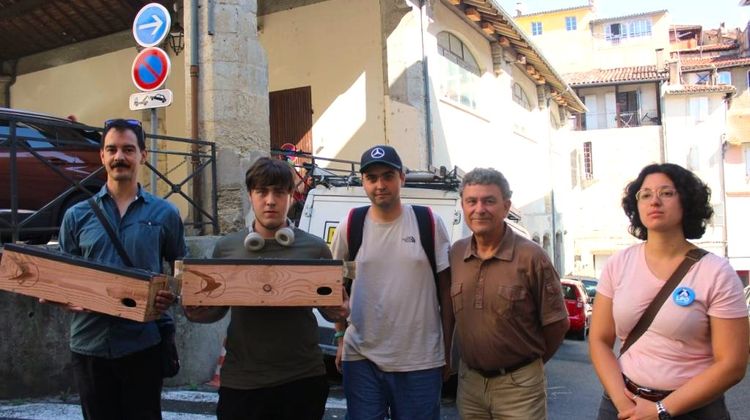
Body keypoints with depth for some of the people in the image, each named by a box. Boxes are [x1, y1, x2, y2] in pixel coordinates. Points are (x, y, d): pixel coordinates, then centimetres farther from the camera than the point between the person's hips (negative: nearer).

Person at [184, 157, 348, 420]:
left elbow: (331, 307, 9)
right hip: (241, 383, 1)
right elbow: (216, 307, 14)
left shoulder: (315, 248, 1)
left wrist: (339, 312, -13)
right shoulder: (226, 248, 4)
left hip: (303, 380, 0)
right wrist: (196, 313, -6)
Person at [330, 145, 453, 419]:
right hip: (361, 358, 1)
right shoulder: (349, 227, 0)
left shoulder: (430, 224, -3)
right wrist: (340, 338, 9)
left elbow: (446, 288, 2)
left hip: (420, 360, -1)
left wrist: (447, 349, 2)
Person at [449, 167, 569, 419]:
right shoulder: (456, 253, -1)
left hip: (519, 386, -4)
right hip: (469, 381, 4)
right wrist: (474, 359, 10)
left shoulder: (531, 256, -14)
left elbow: (556, 324, -6)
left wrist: (528, 362, 4)